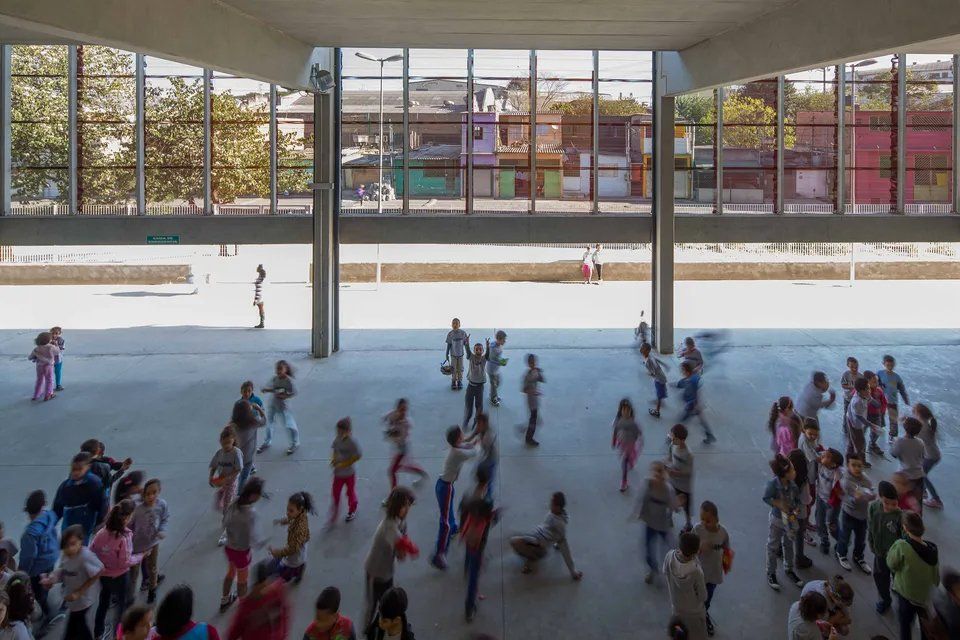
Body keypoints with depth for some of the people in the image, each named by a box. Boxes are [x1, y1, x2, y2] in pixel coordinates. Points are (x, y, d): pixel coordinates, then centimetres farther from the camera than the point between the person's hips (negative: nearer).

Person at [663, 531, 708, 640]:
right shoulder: (696, 571, -40)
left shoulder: (670, 556, -28)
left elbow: (665, 572, -3)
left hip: (676, 607, 4)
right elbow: (703, 597, -20)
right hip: (693, 612, -4)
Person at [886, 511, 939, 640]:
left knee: (905, 624, 19)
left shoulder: (901, 546, -31)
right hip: (928, 595, 4)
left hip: (907, 594, -4)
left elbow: (891, 564, -14)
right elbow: (936, 575, -2)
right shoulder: (933, 548, -14)